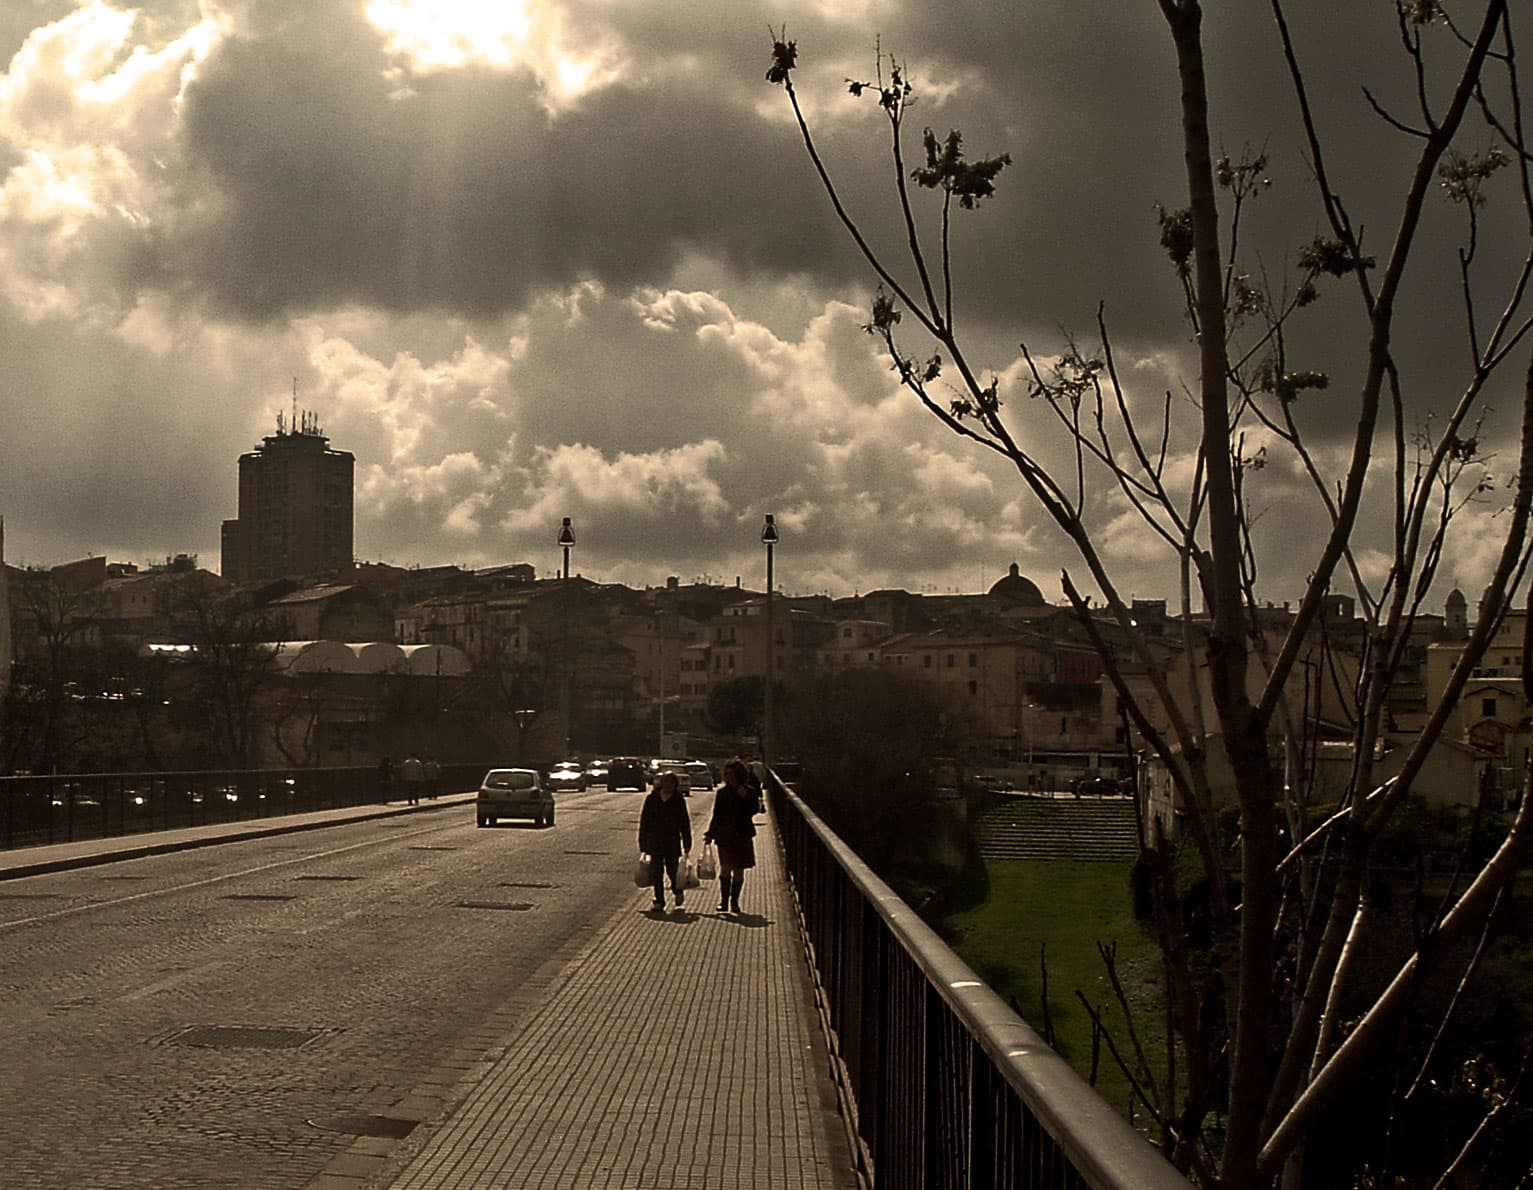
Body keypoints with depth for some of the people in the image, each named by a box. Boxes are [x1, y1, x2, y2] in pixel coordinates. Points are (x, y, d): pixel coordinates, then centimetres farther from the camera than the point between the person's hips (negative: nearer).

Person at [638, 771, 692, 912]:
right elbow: (644, 821, 7)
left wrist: (687, 844, 0)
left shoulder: (678, 801, 0)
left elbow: (685, 824, 3)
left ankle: (678, 891, 31)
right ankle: (659, 900, 10)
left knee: (672, 869, 1)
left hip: (672, 843, -1)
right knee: (657, 872, 1)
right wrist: (643, 843, 6)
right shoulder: (652, 799, 3)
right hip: (654, 842, 1)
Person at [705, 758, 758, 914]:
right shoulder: (722, 792, 5)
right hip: (724, 835, 0)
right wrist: (710, 834, 4)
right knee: (725, 867, -10)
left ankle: (734, 901, 14)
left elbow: (753, 811, -7)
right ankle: (723, 900, -7)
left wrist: (745, 797, -20)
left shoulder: (749, 792, 2)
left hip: (742, 836, 0)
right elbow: (716, 815, 9)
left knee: (739, 870, 4)